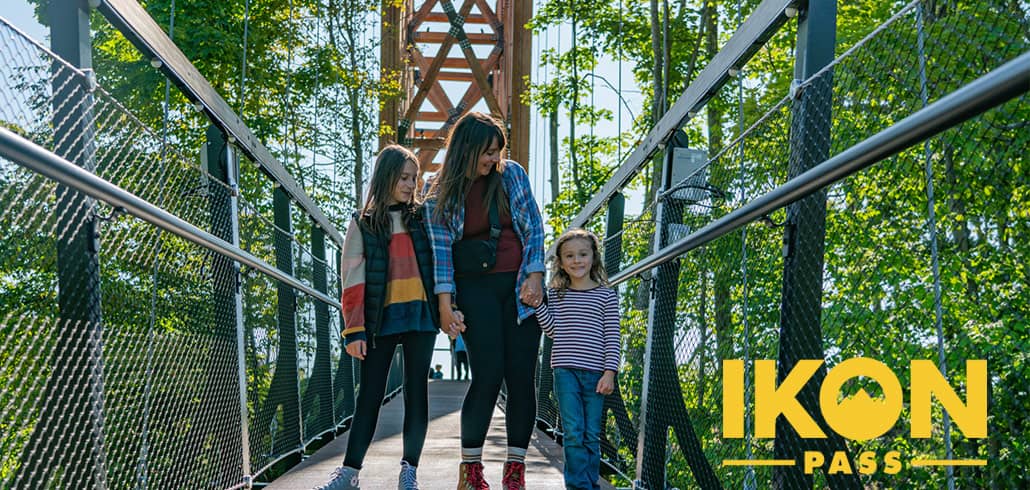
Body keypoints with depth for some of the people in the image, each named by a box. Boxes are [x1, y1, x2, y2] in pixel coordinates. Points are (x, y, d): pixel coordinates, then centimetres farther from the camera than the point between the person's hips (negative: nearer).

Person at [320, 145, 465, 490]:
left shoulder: (421, 219, 11)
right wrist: (354, 329, -6)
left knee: (416, 392, 2)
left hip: (420, 316, 1)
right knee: (370, 395, 1)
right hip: (381, 319, -1)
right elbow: (353, 280, 1)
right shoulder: (363, 224, 6)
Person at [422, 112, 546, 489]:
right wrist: (445, 303, -10)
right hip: (476, 288, -2)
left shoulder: (511, 173, 5)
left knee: (521, 376, -1)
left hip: (520, 287, 2)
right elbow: (440, 247, -3)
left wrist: (534, 276, -5)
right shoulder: (440, 190, 1)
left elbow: (534, 226, 5)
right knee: (488, 374, -10)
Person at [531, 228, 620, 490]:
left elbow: (612, 337, 2)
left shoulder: (606, 295, 6)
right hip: (566, 370, 0)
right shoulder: (555, 294, 11)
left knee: (592, 436, 4)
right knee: (573, 433, -7)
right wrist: (537, 303, -7)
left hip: (596, 372, 0)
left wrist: (609, 372, -6)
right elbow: (552, 330, 2)